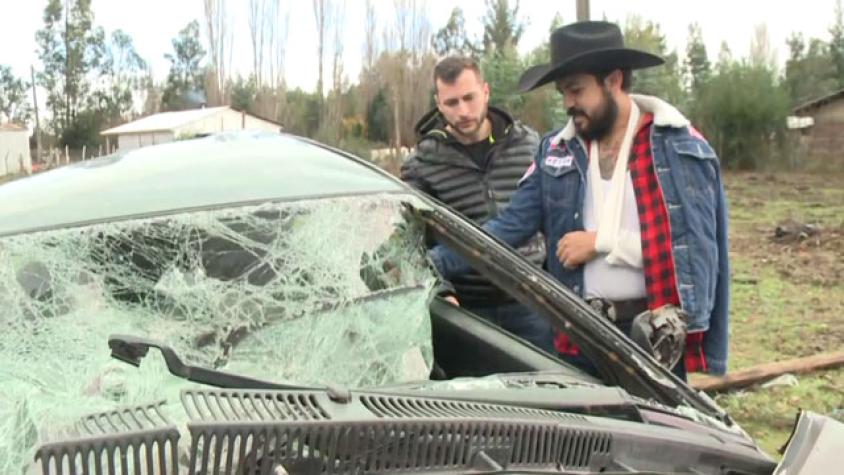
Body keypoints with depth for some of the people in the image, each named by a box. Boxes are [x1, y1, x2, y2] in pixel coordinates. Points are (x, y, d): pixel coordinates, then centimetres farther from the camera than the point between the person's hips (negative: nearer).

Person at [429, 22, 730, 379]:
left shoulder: (681, 147, -8)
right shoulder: (556, 152, 5)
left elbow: (694, 244, -15)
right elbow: (510, 226, 0)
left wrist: (601, 242, -14)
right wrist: (432, 263, -11)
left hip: (655, 339, -3)